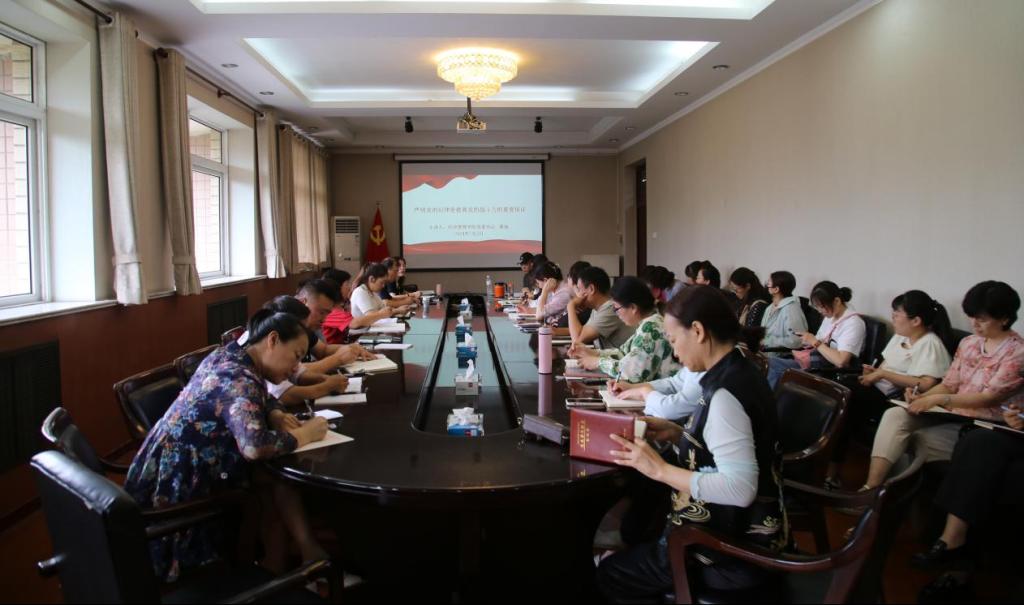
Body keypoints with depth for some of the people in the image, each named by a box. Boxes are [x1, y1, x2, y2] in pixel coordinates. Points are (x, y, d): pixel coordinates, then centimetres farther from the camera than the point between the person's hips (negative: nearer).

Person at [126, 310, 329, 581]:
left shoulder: (233, 354, 1)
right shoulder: (239, 381, -26)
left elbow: (257, 399, 21)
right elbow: (255, 446, -43)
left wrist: (275, 415, -2)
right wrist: (303, 435, -25)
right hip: (179, 484, -9)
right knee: (276, 480, -6)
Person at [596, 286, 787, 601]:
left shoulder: (724, 395, -27)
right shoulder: (740, 373, 2)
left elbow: (740, 489, -32)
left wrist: (660, 469, -27)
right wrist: (677, 433, 2)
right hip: (745, 529, 9)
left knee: (608, 574, 11)